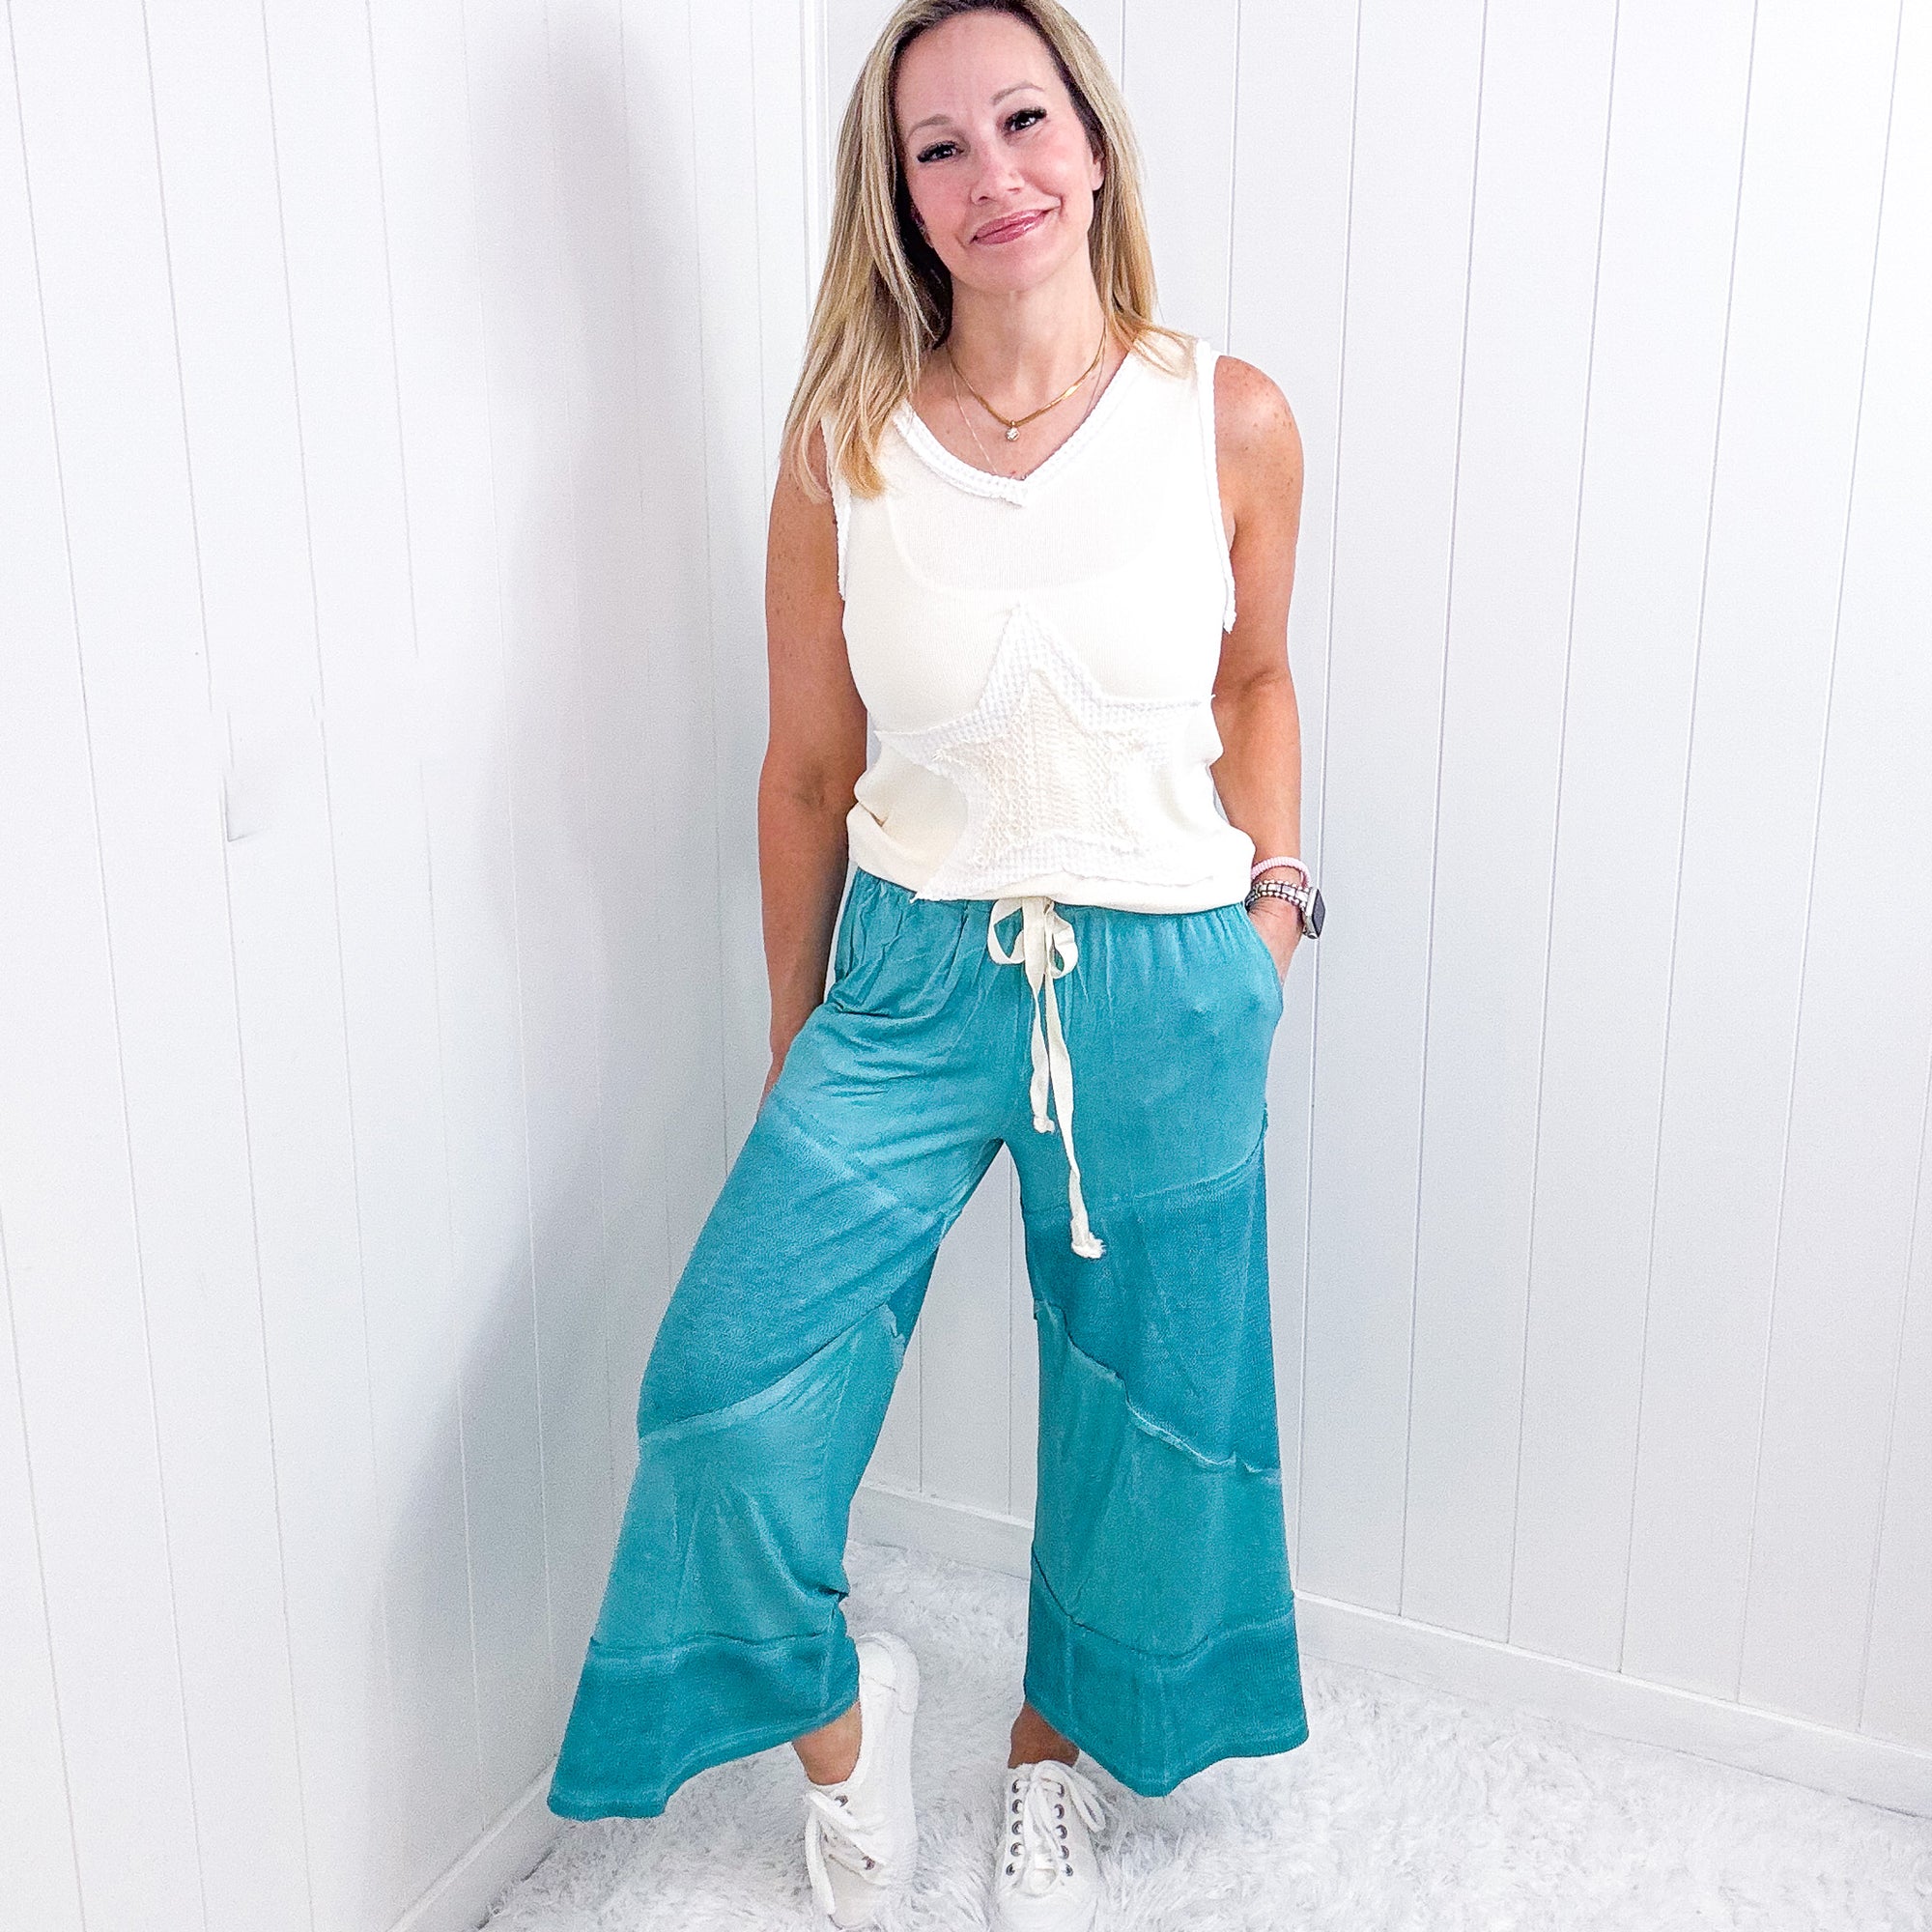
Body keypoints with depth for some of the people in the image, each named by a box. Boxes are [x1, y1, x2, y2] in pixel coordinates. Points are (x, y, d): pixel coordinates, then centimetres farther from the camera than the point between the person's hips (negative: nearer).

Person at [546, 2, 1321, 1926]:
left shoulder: (1229, 422, -6)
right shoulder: (843, 441, -6)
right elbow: (810, 768, 2)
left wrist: (1271, 895, 3)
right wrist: (793, 1032, 8)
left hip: (1164, 986, 1)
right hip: (911, 973, 0)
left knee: (1146, 1407, 13)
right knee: (729, 1382, -8)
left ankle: (1056, 1755, 44)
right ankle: (836, 1710, 25)